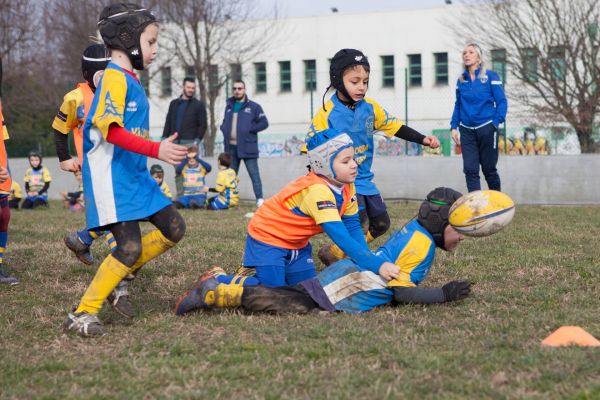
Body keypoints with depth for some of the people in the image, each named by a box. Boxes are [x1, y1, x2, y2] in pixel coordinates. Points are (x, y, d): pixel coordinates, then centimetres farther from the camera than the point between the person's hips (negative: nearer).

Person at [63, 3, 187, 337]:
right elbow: (111, 129, -25)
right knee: (131, 247, -15)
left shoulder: (131, 80, 16)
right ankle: (83, 315, -6)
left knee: (174, 229, 7)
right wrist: (156, 150, -30)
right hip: (112, 177, -10)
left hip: (136, 175, 10)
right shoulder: (115, 77, -13)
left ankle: (118, 275, 17)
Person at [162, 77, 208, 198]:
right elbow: (168, 123, 15)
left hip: (190, 142, -4)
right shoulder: (174, 103, 16)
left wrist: (197, 140, -10)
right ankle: (180, 197, 8)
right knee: (178, 172, 5)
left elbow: (203, 125, 1)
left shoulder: (198, 105, 5)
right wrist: (165, 138, 5)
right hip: (175, 142, 4)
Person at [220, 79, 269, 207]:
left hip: (247, 147, -6)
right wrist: (224, 129, 6)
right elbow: (225, 122, 28)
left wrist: (249, 129, -12)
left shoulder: (253, 107, -1)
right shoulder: (229, 106, 16)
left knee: (254, 174, -8)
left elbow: (264, 123, -4)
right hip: (231, 147, 6)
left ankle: (260, 199, -9)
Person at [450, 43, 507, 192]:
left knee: (489, 169, 6)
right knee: (470, 170, -6)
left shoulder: (491, 77, -3)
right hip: (467, 131, 3)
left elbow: (502, 102, -5)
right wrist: (454, 127, 8)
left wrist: (495, 123, -15)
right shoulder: (461, 80, 9)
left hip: (486, 129, -3)